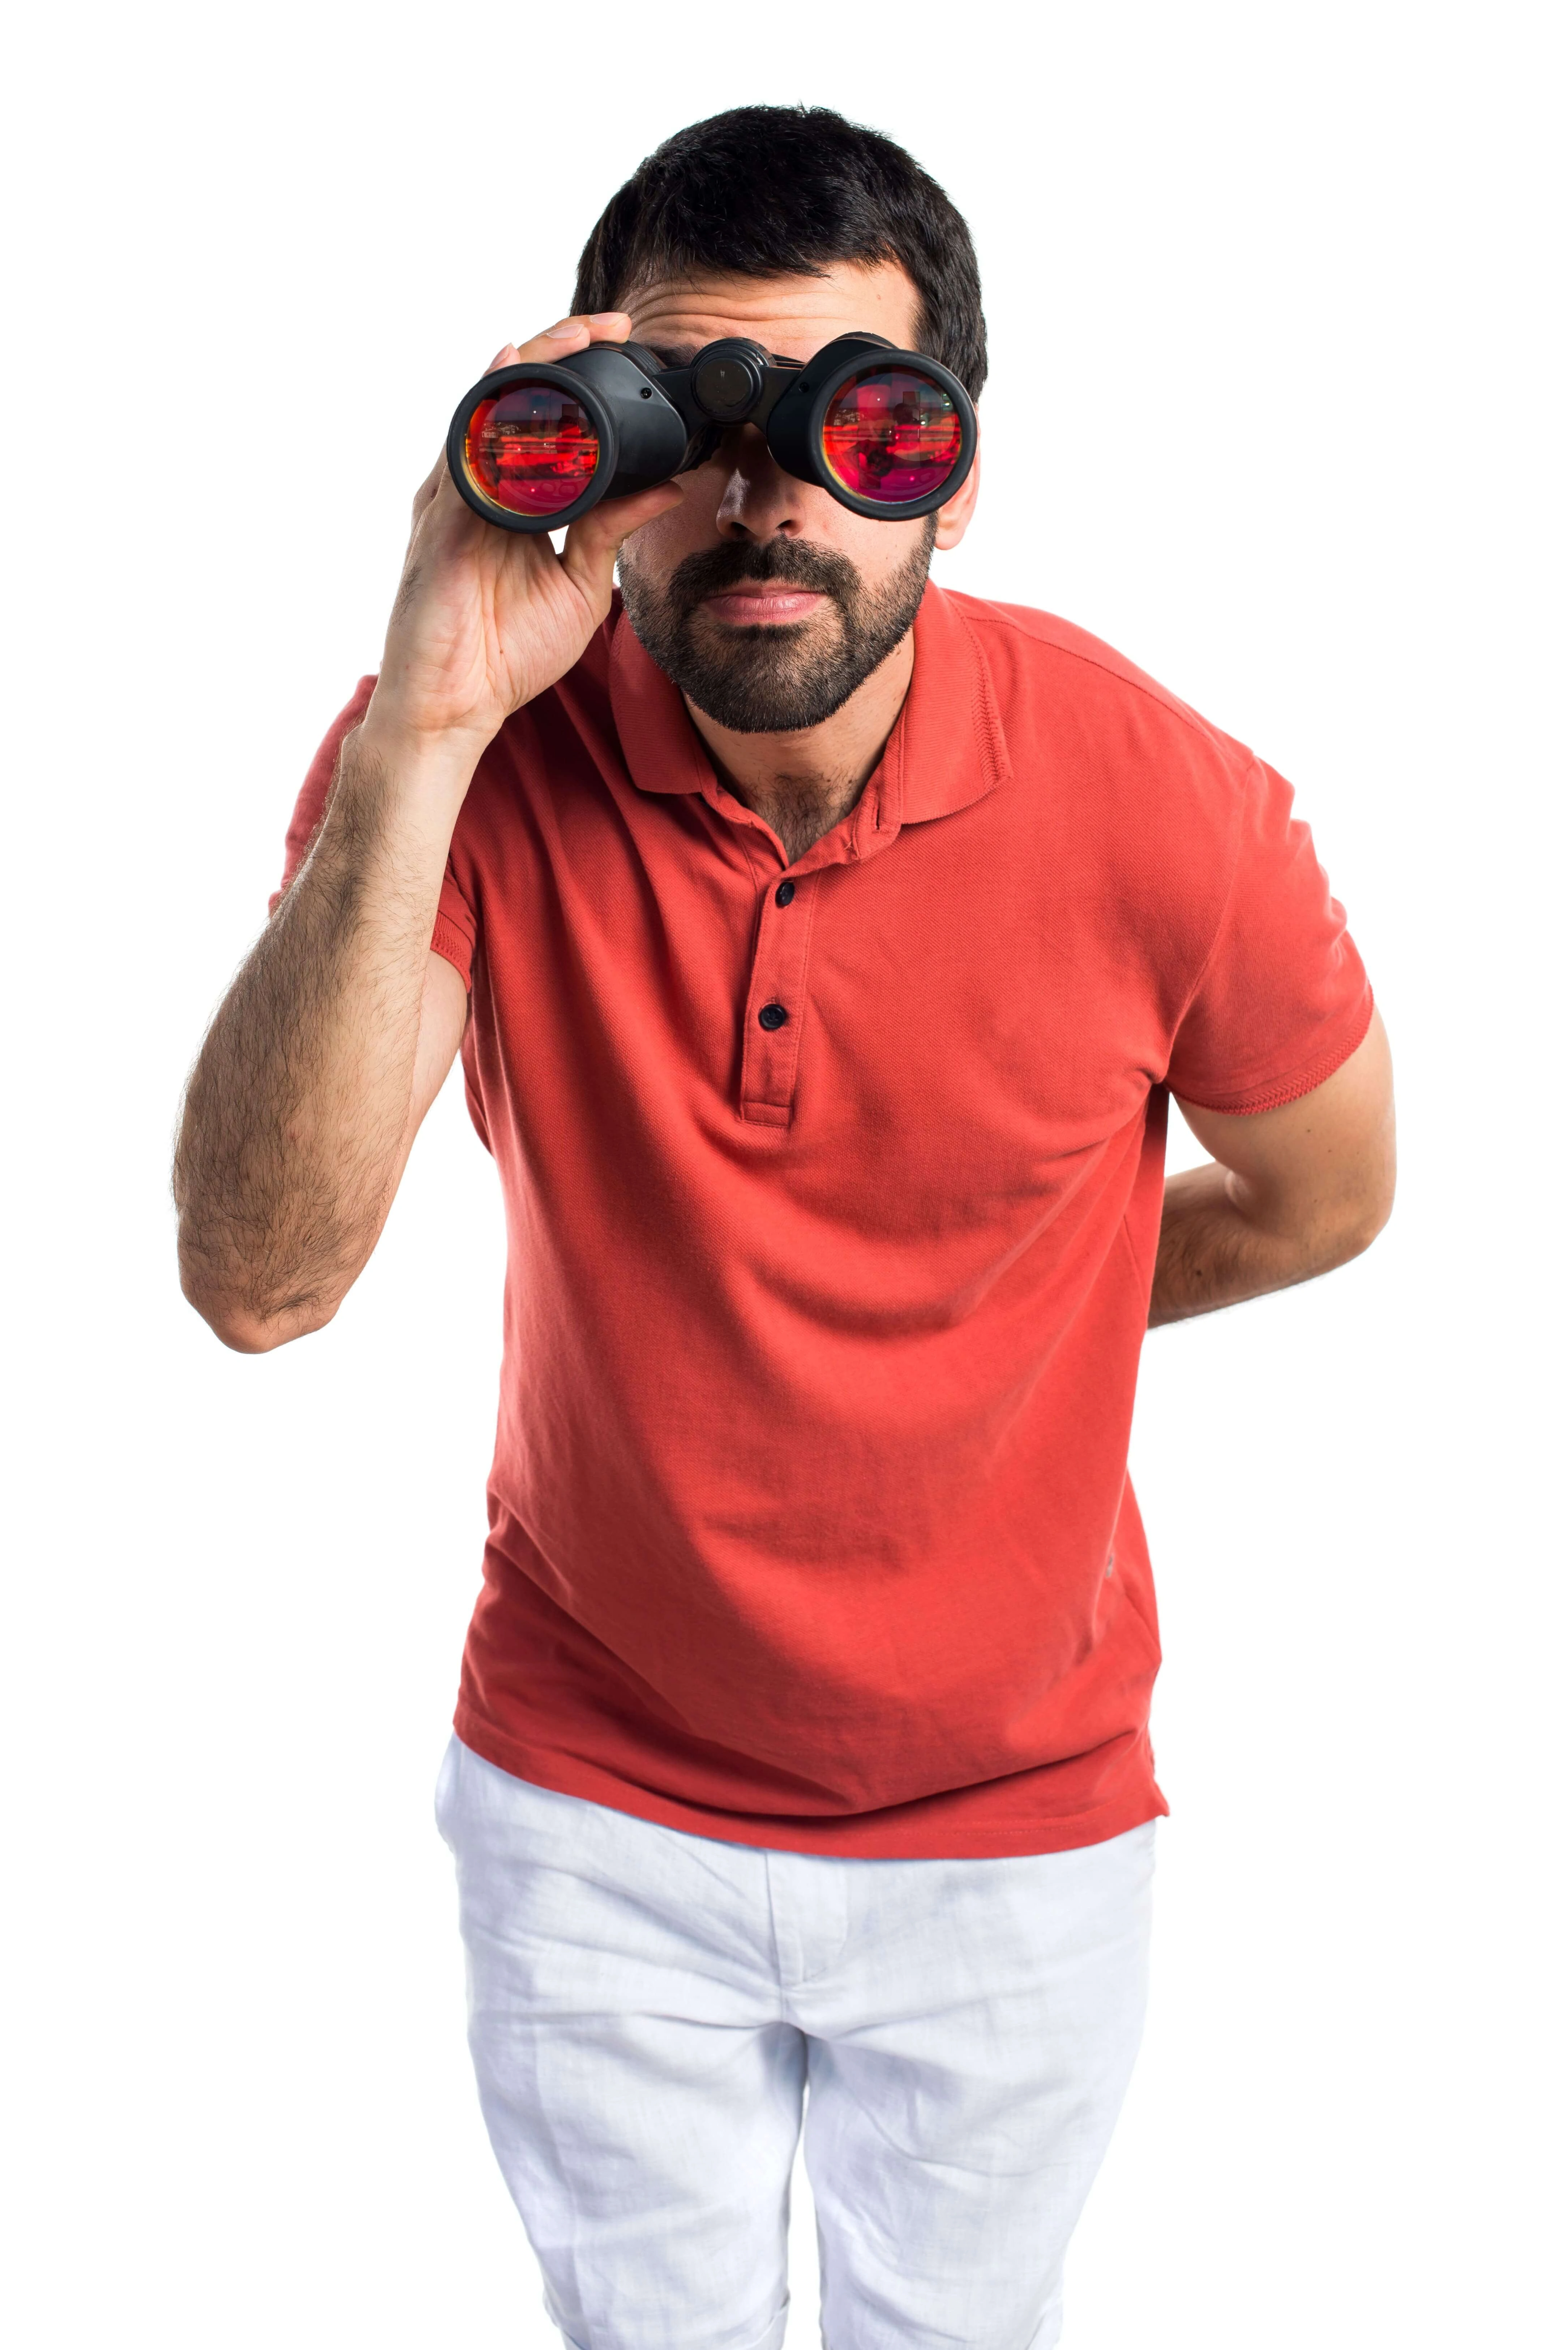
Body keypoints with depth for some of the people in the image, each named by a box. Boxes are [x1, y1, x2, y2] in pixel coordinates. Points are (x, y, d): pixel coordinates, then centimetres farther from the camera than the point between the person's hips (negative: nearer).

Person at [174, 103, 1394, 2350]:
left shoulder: (1160, 802, -21)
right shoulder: (481, 757, -19)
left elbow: (1320, 1194, 0)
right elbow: (259, 1279, -32)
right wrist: (421, 741, -40)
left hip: (1013, 1828, 0)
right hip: (592, 1820, 1)